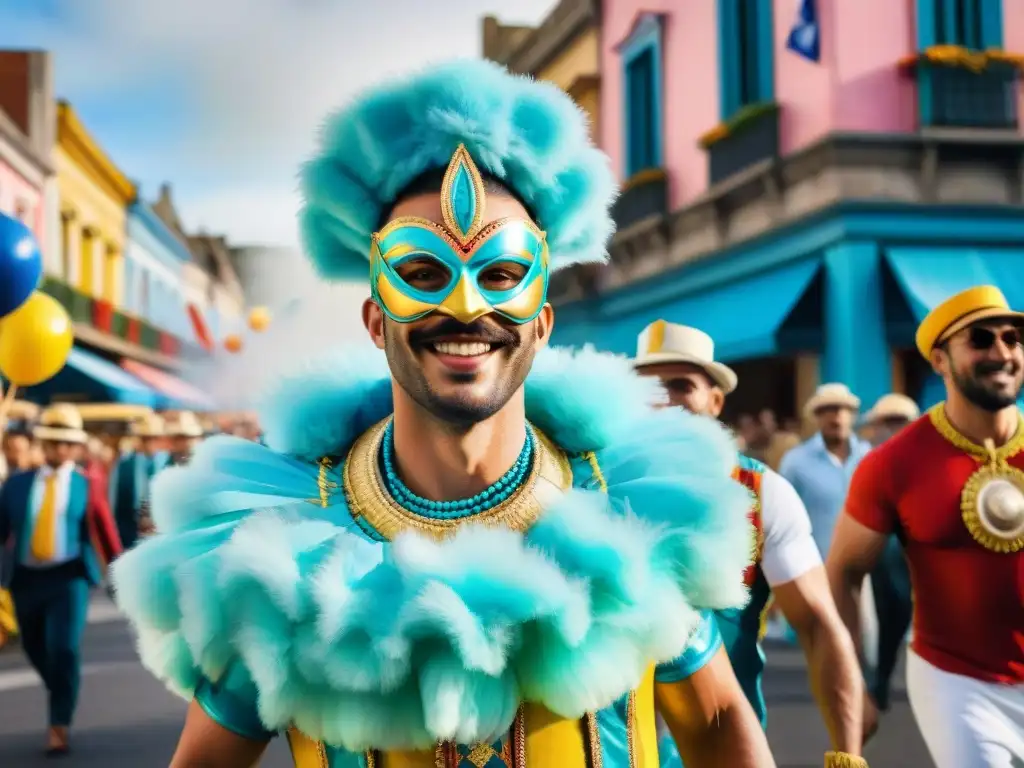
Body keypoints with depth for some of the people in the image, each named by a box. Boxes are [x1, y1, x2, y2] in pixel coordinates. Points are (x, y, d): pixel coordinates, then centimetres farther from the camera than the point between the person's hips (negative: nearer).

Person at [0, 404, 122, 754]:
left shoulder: (86, 486, 2)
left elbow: (105, 532, 5)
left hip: (68, 576, -3)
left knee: (64, 649, -13)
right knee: (36, 650, 15)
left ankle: (58, 725, -3)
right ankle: (63, 699, 42)